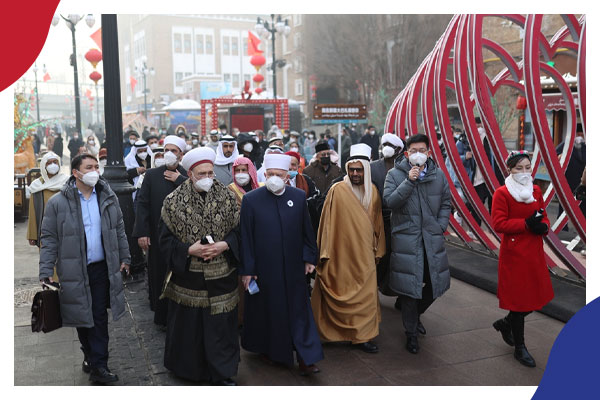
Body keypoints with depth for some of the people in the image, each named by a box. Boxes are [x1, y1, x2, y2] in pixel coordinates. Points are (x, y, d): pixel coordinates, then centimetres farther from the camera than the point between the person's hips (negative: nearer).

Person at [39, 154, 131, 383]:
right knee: (82, 317, 11)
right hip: (74, 271, -1)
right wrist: (46, 272, -6)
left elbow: (119, 231, 13)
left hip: (102, 268, 2)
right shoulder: (58, 203, -5)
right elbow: (49, 238, -3)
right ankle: (90, 356, 31)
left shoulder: (108, 198, 4)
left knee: (99, 317, 1)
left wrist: (124, 258, 13)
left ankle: (98, 366, 7)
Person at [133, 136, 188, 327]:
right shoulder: (151, 175, 3)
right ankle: (162, 316, 22)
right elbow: (142, 204, -1)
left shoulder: (188, 176, 2)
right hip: (158, 236, 0)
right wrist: (141, 232, -8)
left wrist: (179, 180, -12)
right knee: (159, 275, 7)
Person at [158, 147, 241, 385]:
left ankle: (222, 373, 21)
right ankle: (186, 368, 33)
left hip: (220, 276, 1)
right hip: (187, 276, -1)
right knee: (188, 324, 11)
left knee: (221, 325, 6)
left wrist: (224, 245, -13)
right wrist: (189, 249, -15)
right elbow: (165, 239, -1)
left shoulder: (227, 197, -1)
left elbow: (238, 230, 5)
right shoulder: (174, 202, -4)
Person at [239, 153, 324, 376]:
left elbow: (306, 231, 8)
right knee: (265, 309, 13)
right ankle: (266, 347, 35)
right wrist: (247, 269, -5)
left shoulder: (299, 197, 0)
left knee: (299, 310, 5)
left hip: (293, 267, 2)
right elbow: (245, 237, -5)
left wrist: (309, 258, 6)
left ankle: (305, 357, 12)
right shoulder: (251, 199, -7)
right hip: (263, 268, -2)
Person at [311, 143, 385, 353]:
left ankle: (362, 335, 22)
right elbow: (328, 222, -9)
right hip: (342, 252, -4)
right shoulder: (337, 190, -10)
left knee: (365, 294, 8)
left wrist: (378, 250, 14)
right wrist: (325, 252, -9)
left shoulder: (373, 192, 5)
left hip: (364, 253, 4)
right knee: (342, 293, 4)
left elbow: (377, 223, 12)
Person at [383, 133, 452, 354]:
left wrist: (440, 227, 2)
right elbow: (389, 201, -15)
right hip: (406, 239, -3)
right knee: (409, 286, 2)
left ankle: (416, 314, 42)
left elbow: (446, 204, 13)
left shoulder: (438, 175, 7)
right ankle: (411, 333, 18)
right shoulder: (395, 174, -3)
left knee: (434, 282, 11)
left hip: (432, 238, 4)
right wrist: (409, 181, -21)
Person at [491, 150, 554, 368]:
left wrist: (543, 226, -7)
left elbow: (543, 216, 16)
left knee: (537, 297, 11)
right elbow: (499, 224, -16)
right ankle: (519, 348, 18)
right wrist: (527, 224, -22)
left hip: (534, 252, 7)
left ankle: (505, 323, 37)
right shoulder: (502, 193, -10)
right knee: (519, 299, 2)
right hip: (514, 253, -6)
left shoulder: (536, 191, 9)